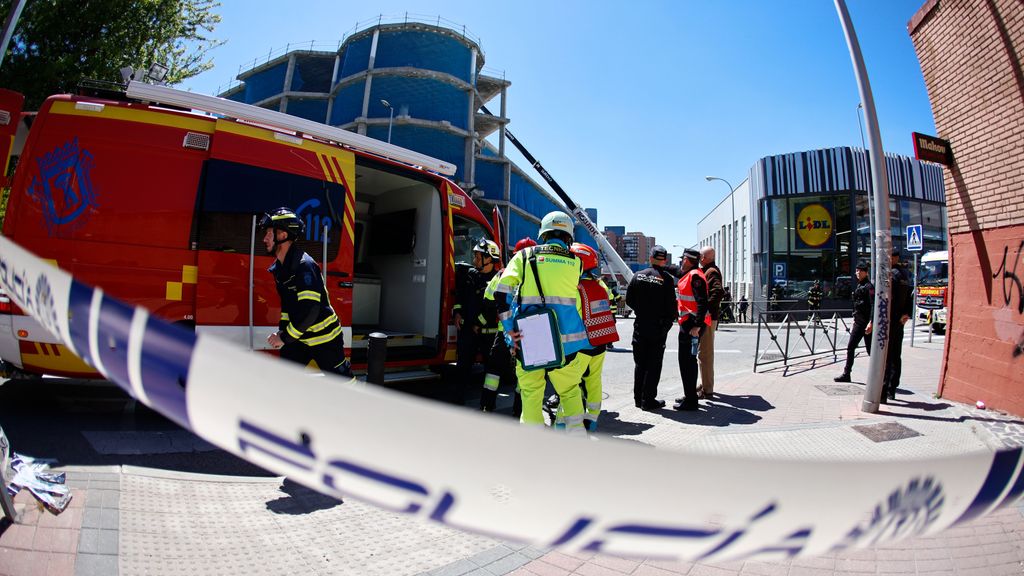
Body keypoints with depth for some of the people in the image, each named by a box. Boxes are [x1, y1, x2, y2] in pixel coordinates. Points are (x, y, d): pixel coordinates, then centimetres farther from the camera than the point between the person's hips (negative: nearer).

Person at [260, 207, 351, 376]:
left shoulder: (304, 265, -23)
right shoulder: (279, 268, 5)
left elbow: (310, 310, -30)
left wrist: (285, 338, -23)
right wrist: (282, 330, 5)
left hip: (324, 337, -8)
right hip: (299, 338, 8)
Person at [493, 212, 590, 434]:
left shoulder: (525, 255, 5)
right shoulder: (576, 262, 8)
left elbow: (502, 293, -5)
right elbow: (573, 299, 10)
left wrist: (510, 329, -6)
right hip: (566, 340, 1)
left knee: (531, 394, 13)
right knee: (570, 390, 20)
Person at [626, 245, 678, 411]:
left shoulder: (638, 275, 0)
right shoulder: (667, 279, -12)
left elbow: (629, 300, 4)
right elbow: (671, 306, -12)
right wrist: (668, 322, 5)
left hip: (640, 326, 4)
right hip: (658, 327, -4)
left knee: (639, 363, 14)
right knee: (653, 365, 4)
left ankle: (638, 398, 20)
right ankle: (648, 400, 6)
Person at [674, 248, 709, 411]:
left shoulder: (695, 276, -16)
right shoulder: (689, 275, 17)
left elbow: (703, 302, -23)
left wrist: (697, 325, -26)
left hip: (693, 325, -11)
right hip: (687, 324, 11)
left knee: (688, 361, -7)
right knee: (686, 360, 17)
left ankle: (690, 401, -1)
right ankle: (689, 395, 29)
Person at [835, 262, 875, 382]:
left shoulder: (869, 287, -11)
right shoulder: (858, 287, 15)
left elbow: (873, 306, -19)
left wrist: (870, 323, -27)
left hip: (866, 323, -8)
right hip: (858, 322, 8)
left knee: (870, 350, 1)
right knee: (850, 347, 5)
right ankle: (846, 374, 8)